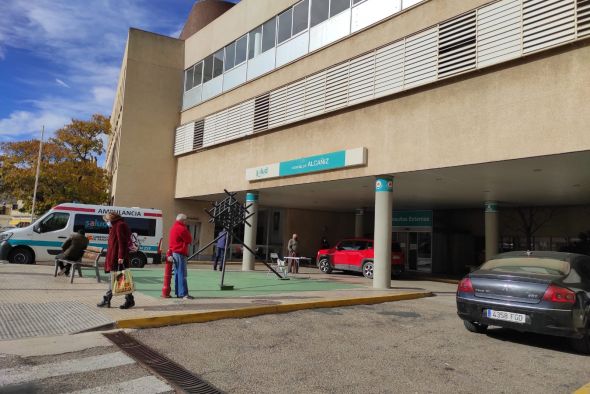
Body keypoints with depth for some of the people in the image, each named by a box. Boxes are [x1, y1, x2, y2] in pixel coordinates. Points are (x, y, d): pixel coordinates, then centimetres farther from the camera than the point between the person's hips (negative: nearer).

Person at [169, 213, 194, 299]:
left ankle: (178, 292, 15)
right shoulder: (181, 228, -14)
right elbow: (189, 240, -9)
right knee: (182, 274, -10)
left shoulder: (174, 227, 17)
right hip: (180, 253, -10)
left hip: (174, 252, 10)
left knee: (177, 273, 12)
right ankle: (183, 294, -12)